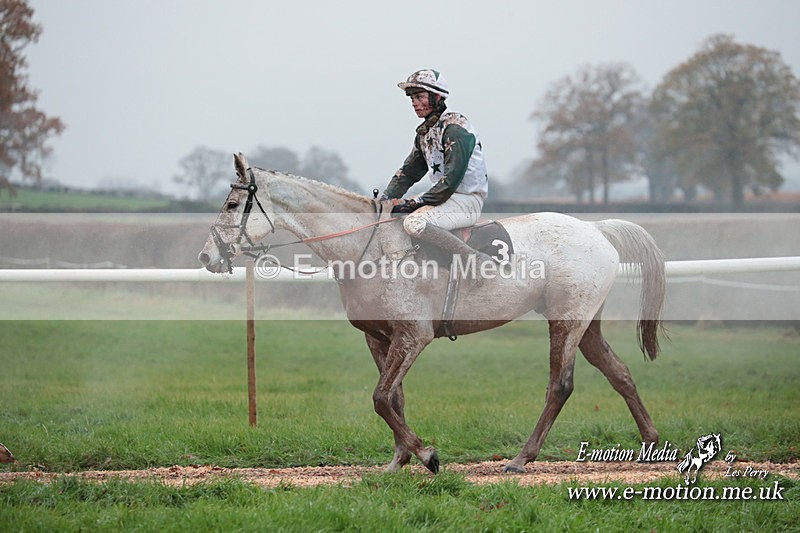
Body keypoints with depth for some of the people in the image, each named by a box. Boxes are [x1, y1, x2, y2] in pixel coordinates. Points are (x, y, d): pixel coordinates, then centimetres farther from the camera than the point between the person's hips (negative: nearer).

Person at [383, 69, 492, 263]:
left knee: (415, 223, -32)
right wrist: (386, 199, 4)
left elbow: (452, 178, -22)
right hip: (445, 197, 10)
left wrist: (417, 202, -20)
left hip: (467, 200, -10)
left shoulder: (455, 127, -15)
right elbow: (408, 172, 19)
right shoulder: (424, 132, 14)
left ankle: (479, 260, -28)